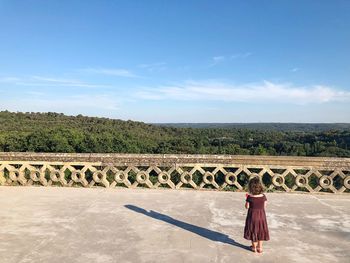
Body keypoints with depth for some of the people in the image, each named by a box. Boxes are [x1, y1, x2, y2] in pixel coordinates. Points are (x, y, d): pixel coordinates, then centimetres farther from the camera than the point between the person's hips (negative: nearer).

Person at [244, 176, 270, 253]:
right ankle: (260, 247, 26)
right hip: (261, 215, 3)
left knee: (253, 230, 14)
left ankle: (254, 247, 23)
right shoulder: (263, 196, -11)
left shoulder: (250, 197, -19)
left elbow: (247, 206, -10)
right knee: (260, 230, 17)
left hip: (252, 215, -2)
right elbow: (264, 206, -2)